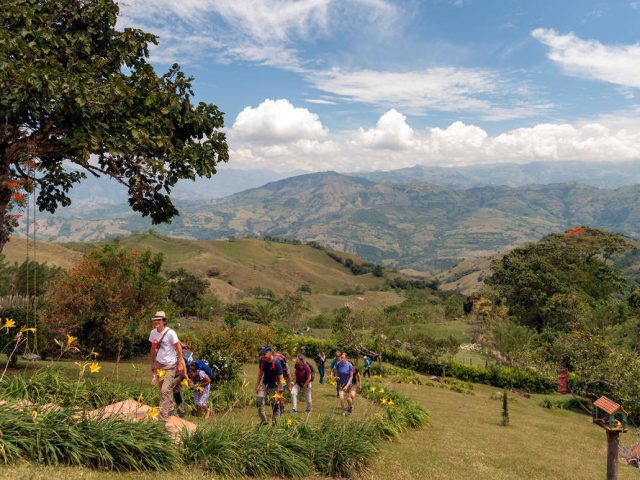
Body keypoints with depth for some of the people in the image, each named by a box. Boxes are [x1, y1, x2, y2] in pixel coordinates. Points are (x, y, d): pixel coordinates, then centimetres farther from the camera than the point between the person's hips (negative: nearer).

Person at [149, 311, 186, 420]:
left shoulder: (170, 333, -18)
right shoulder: (153, 333, 1)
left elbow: (179, 348, -14)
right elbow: (153, 349, 13)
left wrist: (180, 364, -14)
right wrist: (152, 364, 17)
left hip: (170, 366, -6)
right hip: (159, 365, 6)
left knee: (165, 390, -12)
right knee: (163, 390, 13)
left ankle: (163, 416, -6)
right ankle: (170, 410, 30)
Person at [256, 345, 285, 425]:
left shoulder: (276, 362, -24)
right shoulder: (262, 360, -8)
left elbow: (280, 378, -21)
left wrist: (280, 392, -21)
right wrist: (257, 385, 9)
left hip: (274, 386, -5)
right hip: (264, 385, 5)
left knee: (275, 405, 0)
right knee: (259, 401, -10)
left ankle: (274, 422, 15)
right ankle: (264, 420, 0)